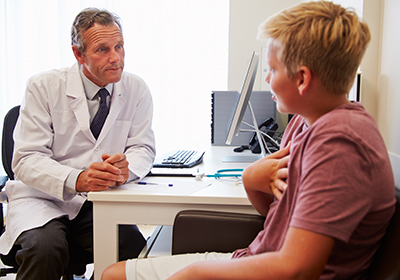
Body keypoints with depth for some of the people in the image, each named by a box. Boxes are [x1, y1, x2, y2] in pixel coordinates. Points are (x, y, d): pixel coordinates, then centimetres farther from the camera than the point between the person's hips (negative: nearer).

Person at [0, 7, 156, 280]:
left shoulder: (136, 89, 1)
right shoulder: (43, 87, -8)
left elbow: (143, 148, 4)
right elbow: (27, 160, -13)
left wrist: (125, 167, -22)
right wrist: (77, 180, -32)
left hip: (100, 203, 2)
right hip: (44, 199, -2)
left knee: (135, 247, -25)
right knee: (45, 249, -32)